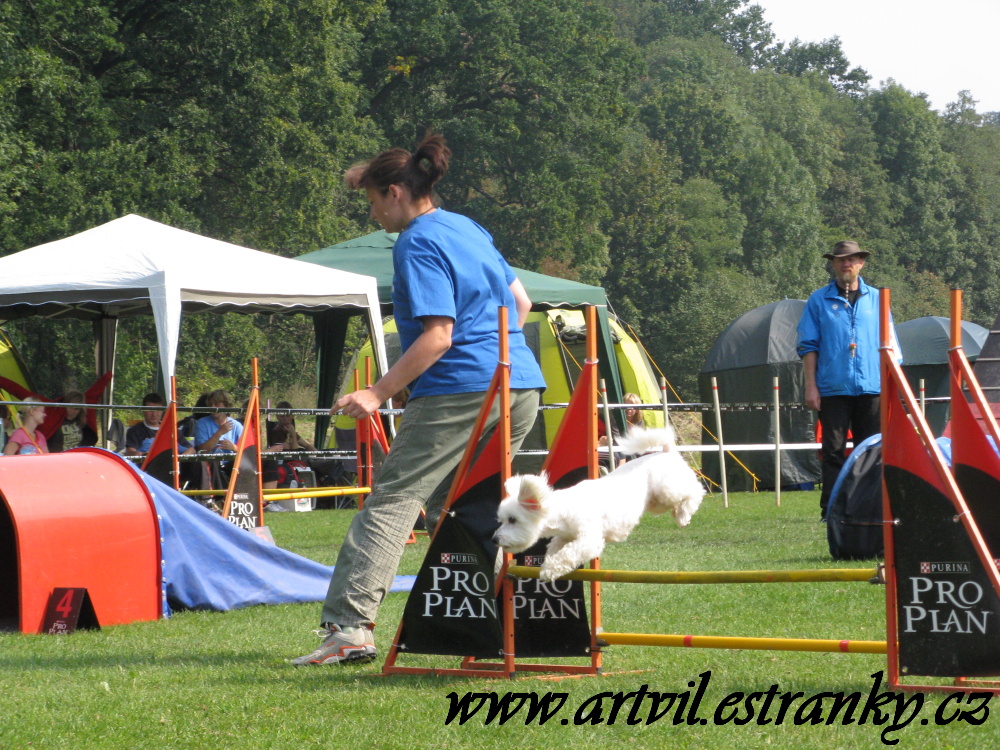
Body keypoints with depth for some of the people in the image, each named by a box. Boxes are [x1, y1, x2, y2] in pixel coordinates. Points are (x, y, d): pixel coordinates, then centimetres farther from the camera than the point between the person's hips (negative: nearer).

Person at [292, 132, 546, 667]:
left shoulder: (418, 245, -8)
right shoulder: (469, 230, 18)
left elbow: (438, 335, -16)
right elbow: (521, 302, 25)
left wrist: (378, 393, -16)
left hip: (459, 390, -9)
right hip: (521, 389, 9)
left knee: (392, 500, -8)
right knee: (453, 507, 18)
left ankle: (349, 627, -17)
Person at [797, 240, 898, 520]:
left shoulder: (876, 299, 11)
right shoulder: (819, 300, 7)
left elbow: (890, 346, 13)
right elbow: (808, 346, 5)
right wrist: (811, 387, -3)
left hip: (872, 388, 2)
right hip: (833, 389, -2)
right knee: (833, 451, -3)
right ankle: (830, 510, -2)